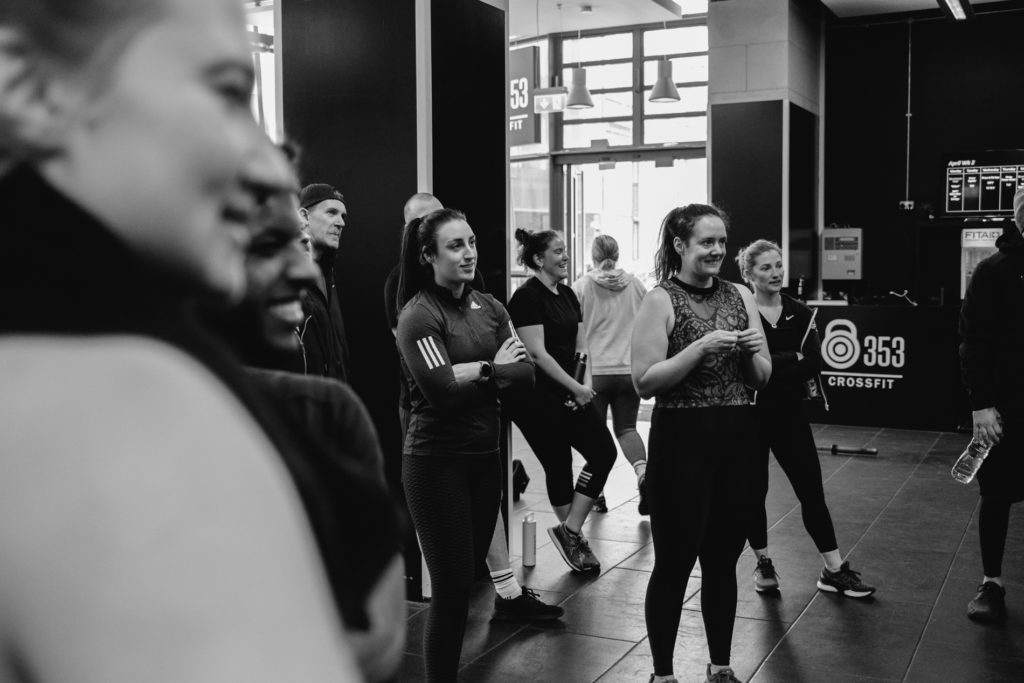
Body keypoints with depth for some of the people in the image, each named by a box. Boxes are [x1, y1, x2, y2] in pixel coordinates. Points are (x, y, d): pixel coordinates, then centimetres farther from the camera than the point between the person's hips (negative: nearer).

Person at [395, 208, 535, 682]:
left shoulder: (489, 307, 7)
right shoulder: (418, 315, -11)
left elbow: (525, 373, -1)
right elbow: (443, 390, -21)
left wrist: (469, 373, -14)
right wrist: (491, 367, -7)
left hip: (485, 455, 6)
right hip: (436, 462, -6)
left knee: (473, 568, 14)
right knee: (452, 586, -1)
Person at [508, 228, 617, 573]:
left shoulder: (567, 295, 13)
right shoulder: (527, 297, -12)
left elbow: (581, 344, 12)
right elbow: (537, 353, -17)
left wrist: (587, 383, -4)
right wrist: (575, 387, -14)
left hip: (571, 394, 8)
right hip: (538, 398, -8)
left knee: (604, 451, 1)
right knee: (558, 465, -1)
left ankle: (571, 533, 10)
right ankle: (571, 533, 14)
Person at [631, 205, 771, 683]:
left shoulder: (740, 296, 8)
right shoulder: (660, 300, -6)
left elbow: (761, 378, 13)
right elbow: (644, 381, -14)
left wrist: (752, 353, -8)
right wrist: (702, 346, -21)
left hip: (736, 441, 5)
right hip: (681, 443, -5)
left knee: (724, 559, 14)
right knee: (674, 562, 3)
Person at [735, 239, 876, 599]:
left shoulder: (799, 312, 5)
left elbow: (815, 362, -7)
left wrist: (773, 369, -19)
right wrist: (794, 359, -16)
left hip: (789, 414, 3)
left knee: (812, 491, 5)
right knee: (754, 492, 7)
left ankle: (834, 570, 14)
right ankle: (763, 564, 26)